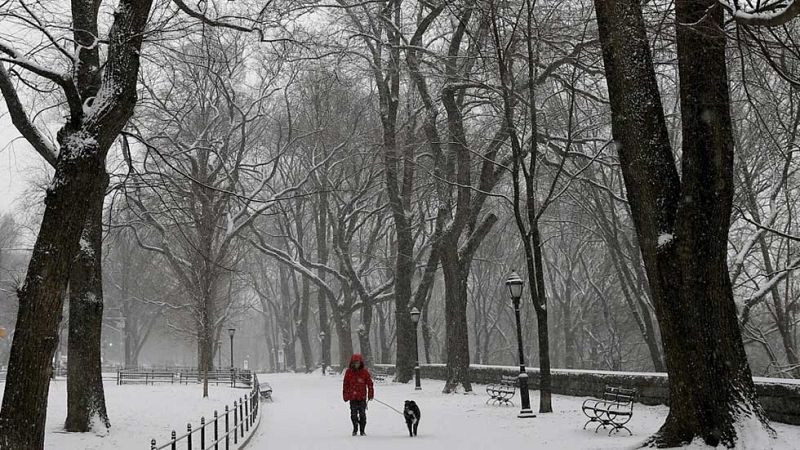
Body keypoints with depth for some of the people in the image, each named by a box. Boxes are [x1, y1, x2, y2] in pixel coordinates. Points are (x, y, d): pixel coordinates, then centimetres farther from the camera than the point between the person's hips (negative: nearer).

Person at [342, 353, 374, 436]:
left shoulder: (365, 372, 0)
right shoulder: (348, 372, 2)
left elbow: (370, 383, 4)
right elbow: (345, 384, 8)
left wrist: (370, 394, -1)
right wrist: (345, 395, 6)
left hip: (362, 397, -1)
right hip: (352, 397, 1)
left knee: (362, 414, 1)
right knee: (353, 414, 2)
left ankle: (362, 430, 11)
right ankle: (355, 429, 18)